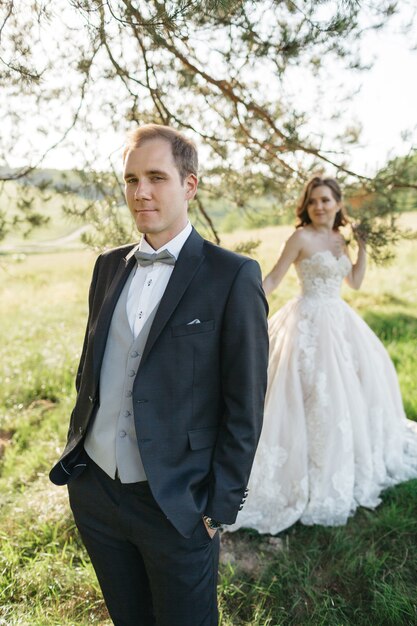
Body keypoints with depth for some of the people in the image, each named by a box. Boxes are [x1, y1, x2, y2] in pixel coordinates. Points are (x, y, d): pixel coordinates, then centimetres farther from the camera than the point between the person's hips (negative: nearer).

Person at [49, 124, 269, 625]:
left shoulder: (232, 277, -13)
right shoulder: (108, 267, 4)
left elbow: (244, 405, -11)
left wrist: (220, 505, -10)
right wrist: (74, 451, 11)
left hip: (175, 502, -5)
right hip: (92, 490, 5)